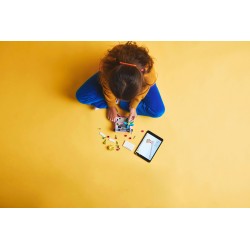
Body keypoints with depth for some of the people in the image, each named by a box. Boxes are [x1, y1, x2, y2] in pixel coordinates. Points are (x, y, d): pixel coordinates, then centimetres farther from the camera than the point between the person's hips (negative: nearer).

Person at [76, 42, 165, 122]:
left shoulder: (149, 75, -43)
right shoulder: (106, 66, -41)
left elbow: (141, 92, -18)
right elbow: (107, 88, -19)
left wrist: (133, 107, -13)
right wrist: (111, 106, -7)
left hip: (139, 78, 1)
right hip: (114, 74, 0)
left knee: (158, 111, -17)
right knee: (81, 96, -13)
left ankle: (117, 100, -7)